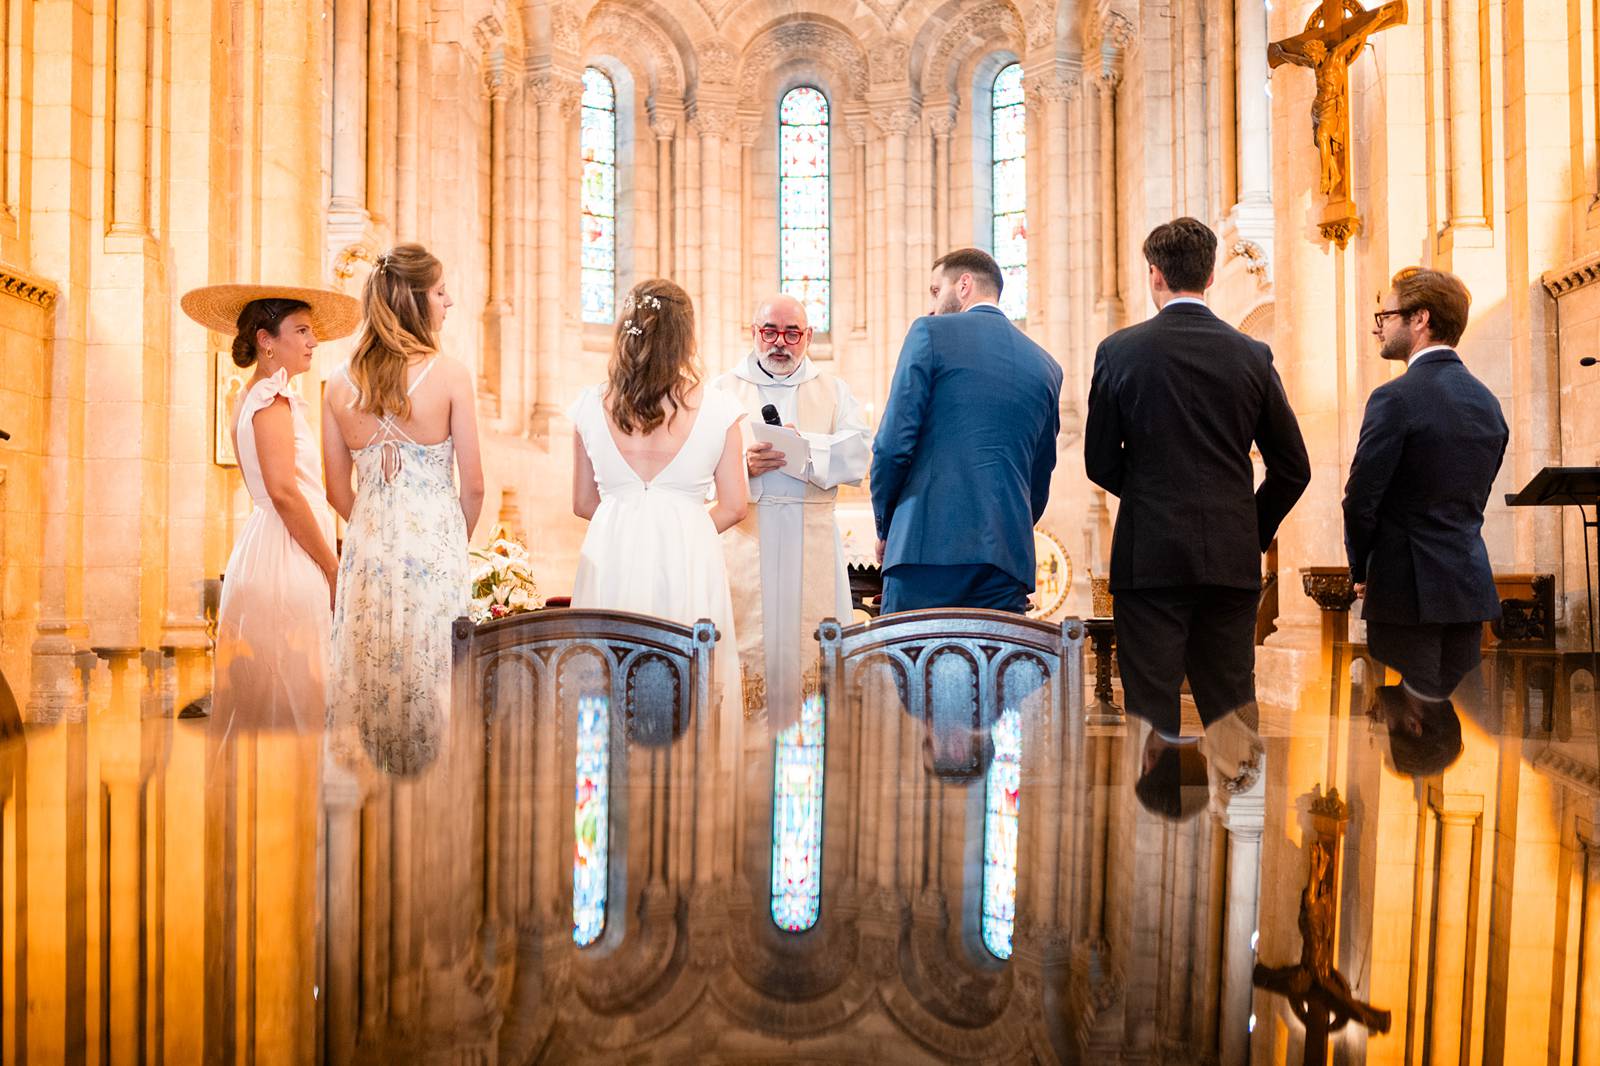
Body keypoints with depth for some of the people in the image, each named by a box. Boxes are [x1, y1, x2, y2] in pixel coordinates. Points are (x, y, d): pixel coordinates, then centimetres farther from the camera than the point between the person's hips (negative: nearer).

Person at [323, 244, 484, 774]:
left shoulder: (339, 385, 2)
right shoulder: (449, 374, -10)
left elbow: (338, 492, 7)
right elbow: (472, 486, -7)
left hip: (367, 547, 4)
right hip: (435, 542, -4)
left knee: (370, 672, 13)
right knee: (431, 673, 5)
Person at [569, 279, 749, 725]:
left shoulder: (591, 405, 2)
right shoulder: (718, 408, -3)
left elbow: (583, 503, 9)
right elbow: (733, 507, 1)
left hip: (611, 558, 2)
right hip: (689, 557, -1)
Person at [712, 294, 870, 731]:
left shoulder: (833, 390, 16)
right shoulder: (725, 388, 14)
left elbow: (859, 453, 1)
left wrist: (804, 445, -13)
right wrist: (742, 461, -18)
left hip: (811, 539, 1)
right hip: (744, 536, -1)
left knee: (810, 639, -2)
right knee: (748, 636, -6)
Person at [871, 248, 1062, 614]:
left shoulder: (931, 333, 2)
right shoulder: (1046, 367, 17)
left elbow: (893, 444, -6)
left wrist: (885, 527, 7)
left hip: (928, 546, -5)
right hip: (1008, 555, 5)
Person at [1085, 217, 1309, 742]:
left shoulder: (1120, 350, -4)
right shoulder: (1251, 354, 4)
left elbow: (1100, 463, 2)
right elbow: (1293, 468, 7)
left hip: (1149, 558, -3)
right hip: (1232, 559, 3)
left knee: (1152, 715, 3)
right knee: (1231, 713, 12)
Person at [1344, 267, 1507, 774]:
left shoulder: (1395, 398, -15)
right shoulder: (1488, 401, 9)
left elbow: (1361, 499, -14)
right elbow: (1476, 497, 12)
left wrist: (1361, 571, 1)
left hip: (1410, 587, -7)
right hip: (1471, 583, 7)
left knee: (1413, 726, 1)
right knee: (1461, 725, 15)